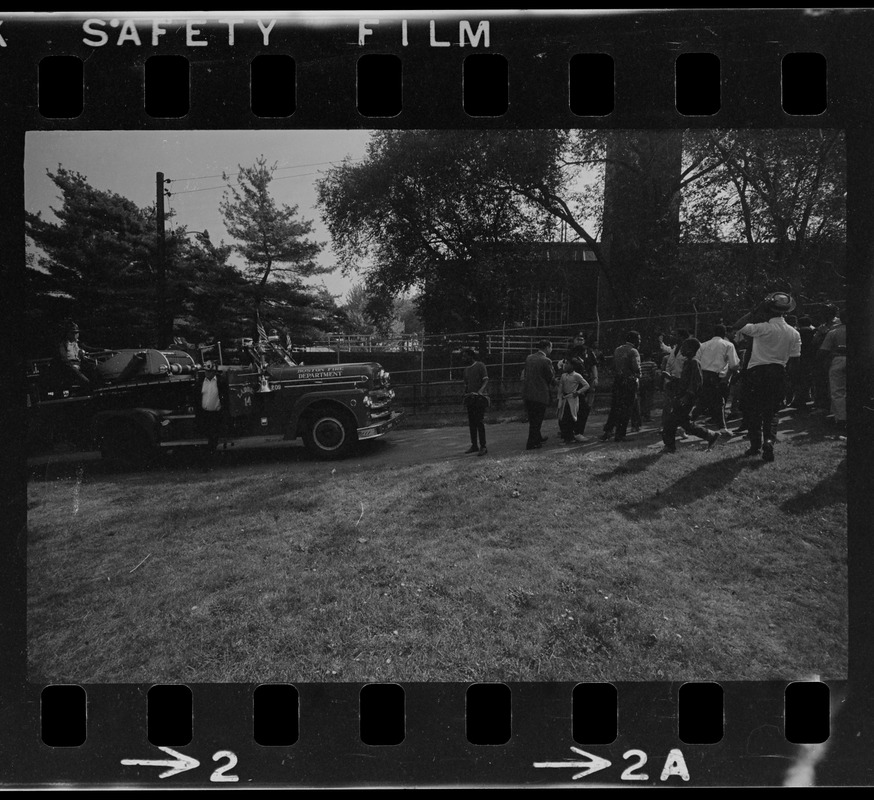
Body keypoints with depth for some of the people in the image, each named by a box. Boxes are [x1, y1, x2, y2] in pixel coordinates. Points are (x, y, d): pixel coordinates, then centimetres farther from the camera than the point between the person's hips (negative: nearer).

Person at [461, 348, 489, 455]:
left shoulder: (480, 365, -3)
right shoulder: (466, 369, 17)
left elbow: (486, 380, -12)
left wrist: (481, 390, -28)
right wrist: (465, 396, 9)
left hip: (479, 398, -7)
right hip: (470, 398, 7)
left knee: (479, 422, -11)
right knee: (471, 422, 7)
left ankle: (483, 447, -8)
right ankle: (474, 446, 15)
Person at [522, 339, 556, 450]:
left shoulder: (529, 358, 6)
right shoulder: (546, 361, -15)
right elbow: (551, 378, -9)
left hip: (527, 393, 7)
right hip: (540, 394, -7)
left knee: (533, 419, 20)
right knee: (537, 420, 4)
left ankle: (537, 438, 37)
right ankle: (532, 444, 8)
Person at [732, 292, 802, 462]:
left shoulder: (762, 328, -14)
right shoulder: (794, 333, 1)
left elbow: (738, 326, -11)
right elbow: (795, 358, 4)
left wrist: (753, 311, -5)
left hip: (756, 372, -4)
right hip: (778, 373, 4)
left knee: (753, 410, 10)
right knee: (770, 411, 11)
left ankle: (755, 445, 15)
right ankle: (768, 440, -12)